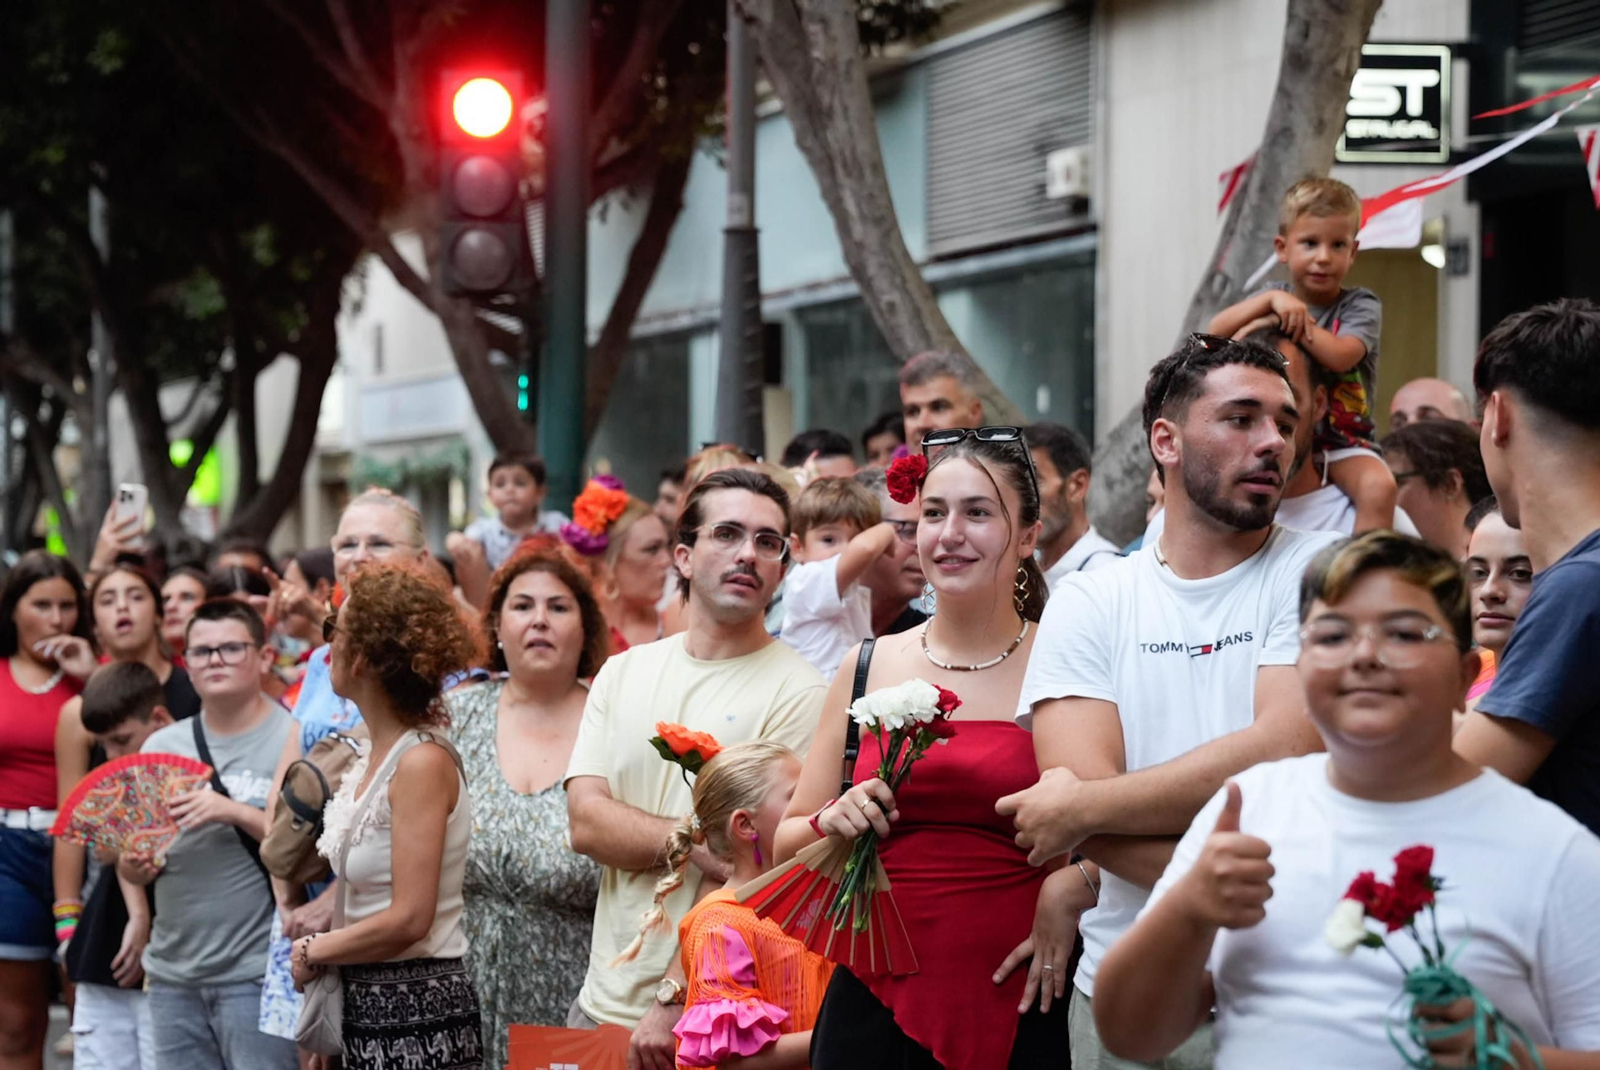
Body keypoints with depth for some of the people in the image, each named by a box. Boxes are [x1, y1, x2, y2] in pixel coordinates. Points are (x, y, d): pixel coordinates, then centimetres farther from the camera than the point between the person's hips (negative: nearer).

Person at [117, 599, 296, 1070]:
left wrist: (237, 813, -19)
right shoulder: (161, 746, 11)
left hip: (257, 975, -5)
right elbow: (133, 863, 15)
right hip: (173, 973, 5)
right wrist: (134, 866, -7)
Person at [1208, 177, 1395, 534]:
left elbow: (1339, 356, -23)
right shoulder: (1275, 295, 8)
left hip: (1343, 440, -4)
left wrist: (1279, 321, -19)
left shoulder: (1361, 304, -3)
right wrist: (1272, 301, -21)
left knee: (1379, 486, -31)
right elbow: (1217, 331, -8)